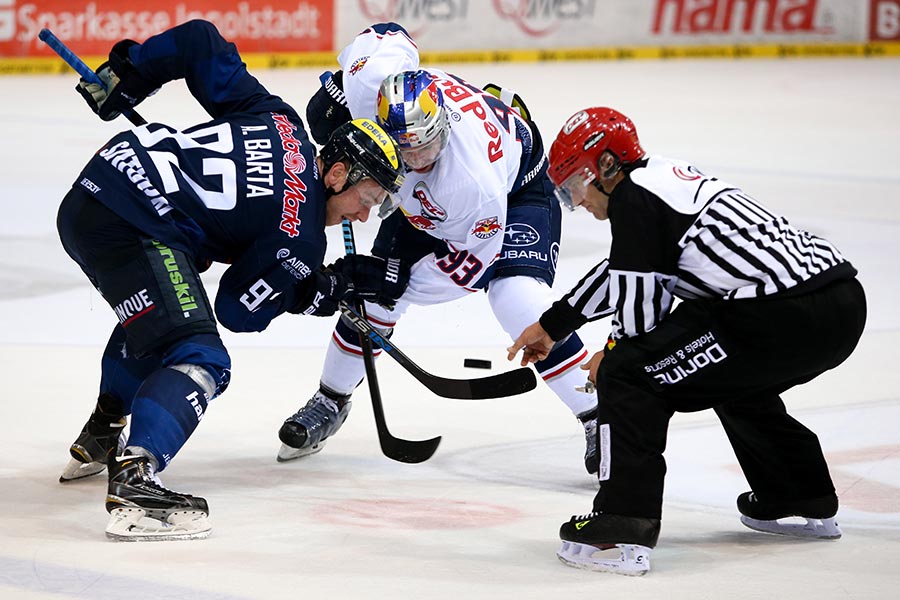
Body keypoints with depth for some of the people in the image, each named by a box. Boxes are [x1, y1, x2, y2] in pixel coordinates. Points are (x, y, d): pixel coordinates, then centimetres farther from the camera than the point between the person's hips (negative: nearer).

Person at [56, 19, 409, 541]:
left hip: (88, 199, 10)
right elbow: (239, 310, 1)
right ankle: (135, 481, -36)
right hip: (130, 228, -10)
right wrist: (333, 288, 8)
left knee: (154, 317, 35)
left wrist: (126, 74, 23)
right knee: (199, 358, -17)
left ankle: (99, 441, 45)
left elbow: (201, 43, 14)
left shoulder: (277, 119, 14)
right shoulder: (301, 237, -5)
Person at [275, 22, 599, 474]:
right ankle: (330, 402, 21)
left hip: (516, 189, -6)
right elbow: (387, 34, -11)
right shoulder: (371, 80, -35)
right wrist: (333, 94, -7)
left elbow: (475, 255, -28)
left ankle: (597, 419, -16)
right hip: (423, 200, 6)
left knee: (516, 296, -26)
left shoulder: (472, 178, -44)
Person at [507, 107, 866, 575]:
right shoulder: (670, 174, 27)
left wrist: (609, 357, 16)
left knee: (627, 375, -5)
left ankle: (621, 530, -10)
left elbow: (641, 306, -5)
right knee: (734, 376, 38)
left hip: (783, 317, -10)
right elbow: (623, 273, 40)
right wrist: (552, 325, 49)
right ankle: (806, 503, 47)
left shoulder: (633, 197, -2)